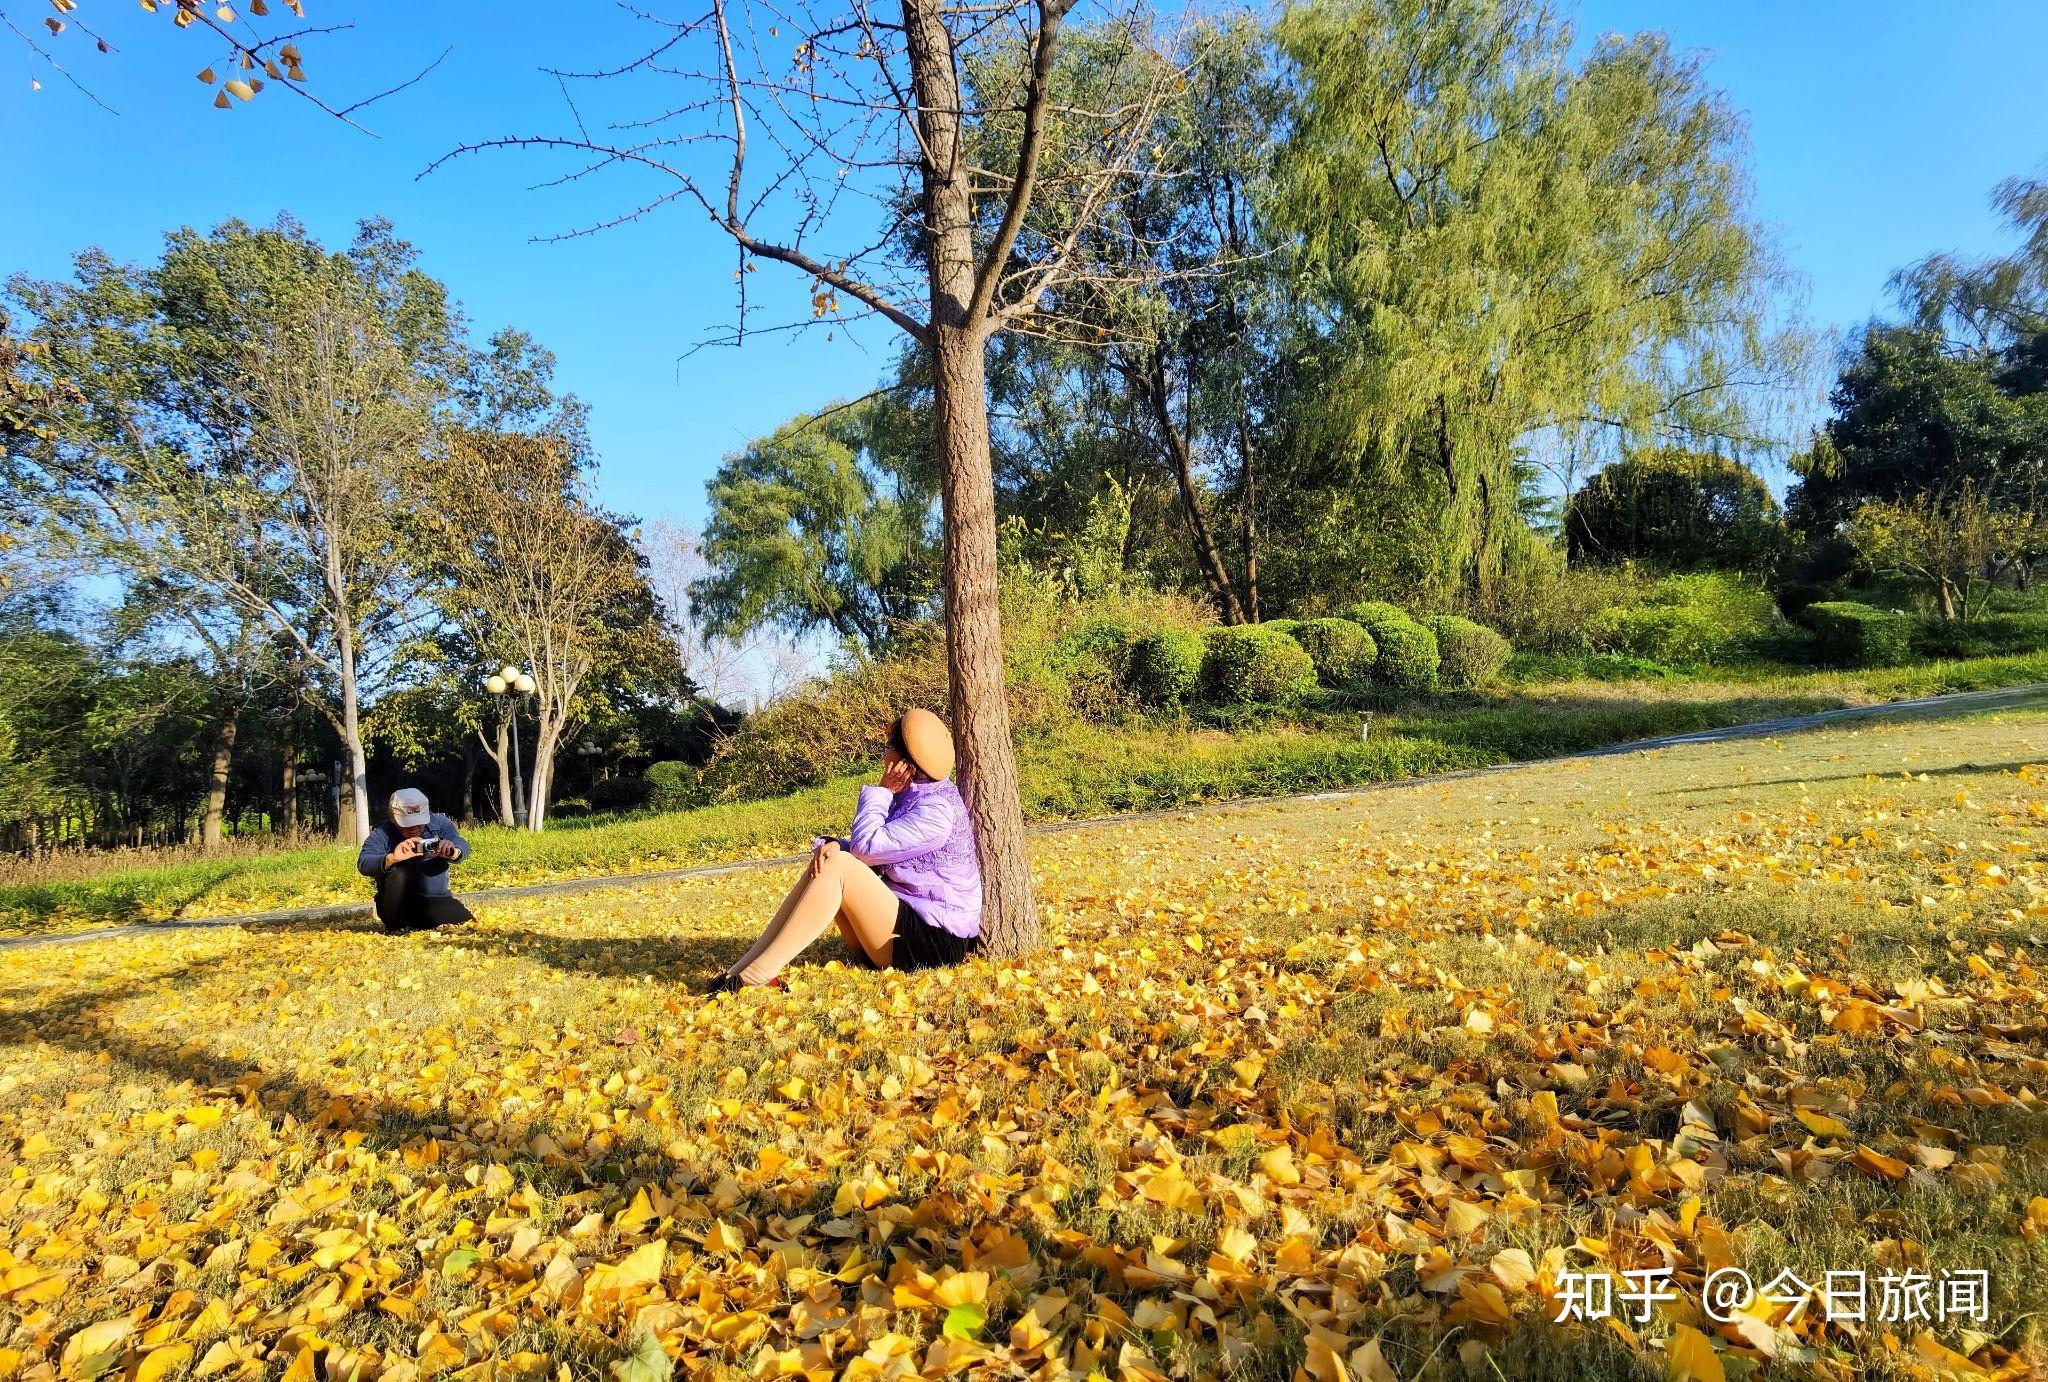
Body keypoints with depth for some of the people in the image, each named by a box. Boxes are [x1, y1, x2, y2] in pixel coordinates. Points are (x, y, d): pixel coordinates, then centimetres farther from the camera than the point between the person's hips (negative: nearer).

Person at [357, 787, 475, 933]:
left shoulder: (439, 823, -4)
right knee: (401, 875, -31)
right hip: (397, 904, -3)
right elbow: (363, 864, -26)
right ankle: (397, 927, -8)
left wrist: (454, 852, -47)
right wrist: (391, 858, -48)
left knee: (463, 918, -20)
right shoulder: (381, 835, -9)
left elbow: (462, 846, -21)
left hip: (435, 901, 3)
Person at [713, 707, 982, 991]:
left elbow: (867, 845, -23)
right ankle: (745, 967, -9)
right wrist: (832, 845, -13)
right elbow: (864, 845, 9)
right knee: (823, 863, -1)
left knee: (839, 866, -22)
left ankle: (756, 976, -23)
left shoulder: (937, 809, -18)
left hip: (934, 942, -10)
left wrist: (881, 790, -10)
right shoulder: (909, 796, 13)